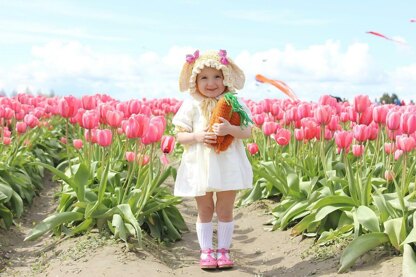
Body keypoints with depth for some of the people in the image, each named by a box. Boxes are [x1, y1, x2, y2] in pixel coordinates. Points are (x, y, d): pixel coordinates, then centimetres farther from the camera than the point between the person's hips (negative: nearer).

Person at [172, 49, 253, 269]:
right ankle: (206, 251, 20)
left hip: (228, 166, 0)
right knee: (205, 211, 10)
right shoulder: (191, 105, -2)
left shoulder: (234, 103, -1)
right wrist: (196, 136, -20)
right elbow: (180, 135, -1)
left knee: (225, 210, 8)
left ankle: (223, 250, 21)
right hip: (200, 166, 0)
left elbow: (247, 131, -6)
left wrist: (230, 130, -25)